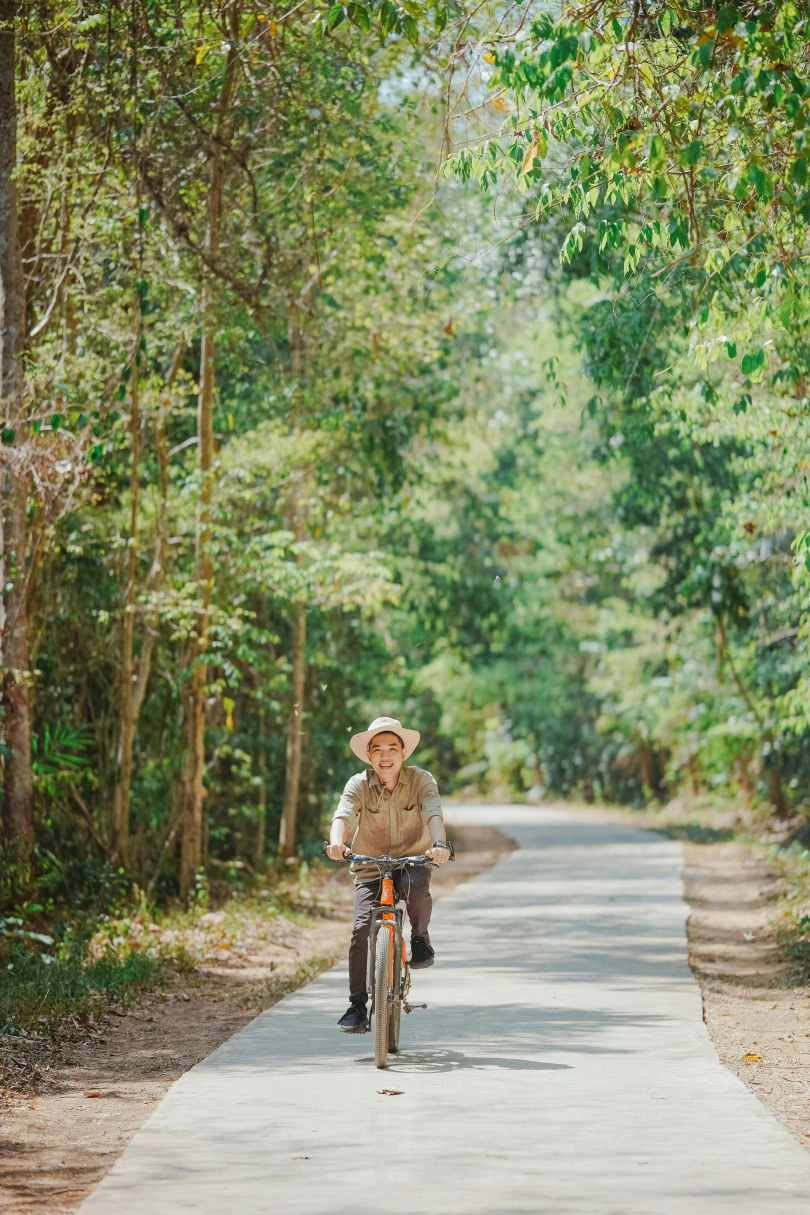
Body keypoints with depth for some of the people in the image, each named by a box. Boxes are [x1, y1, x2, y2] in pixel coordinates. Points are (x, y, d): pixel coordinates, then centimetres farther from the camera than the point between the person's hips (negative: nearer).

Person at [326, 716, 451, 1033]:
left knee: (416, 885, -36)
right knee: (362, 928, -17)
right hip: (370, 868, 1)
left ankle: (419, 938, -6)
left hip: (412, 861, -1)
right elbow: (343, 815, -24)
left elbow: (434, 813, -25)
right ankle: (357, 1005, -7)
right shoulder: (359, 785, -7)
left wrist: (439, 844, -47)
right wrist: (337, 842, -47)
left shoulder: (420, 780, -8)